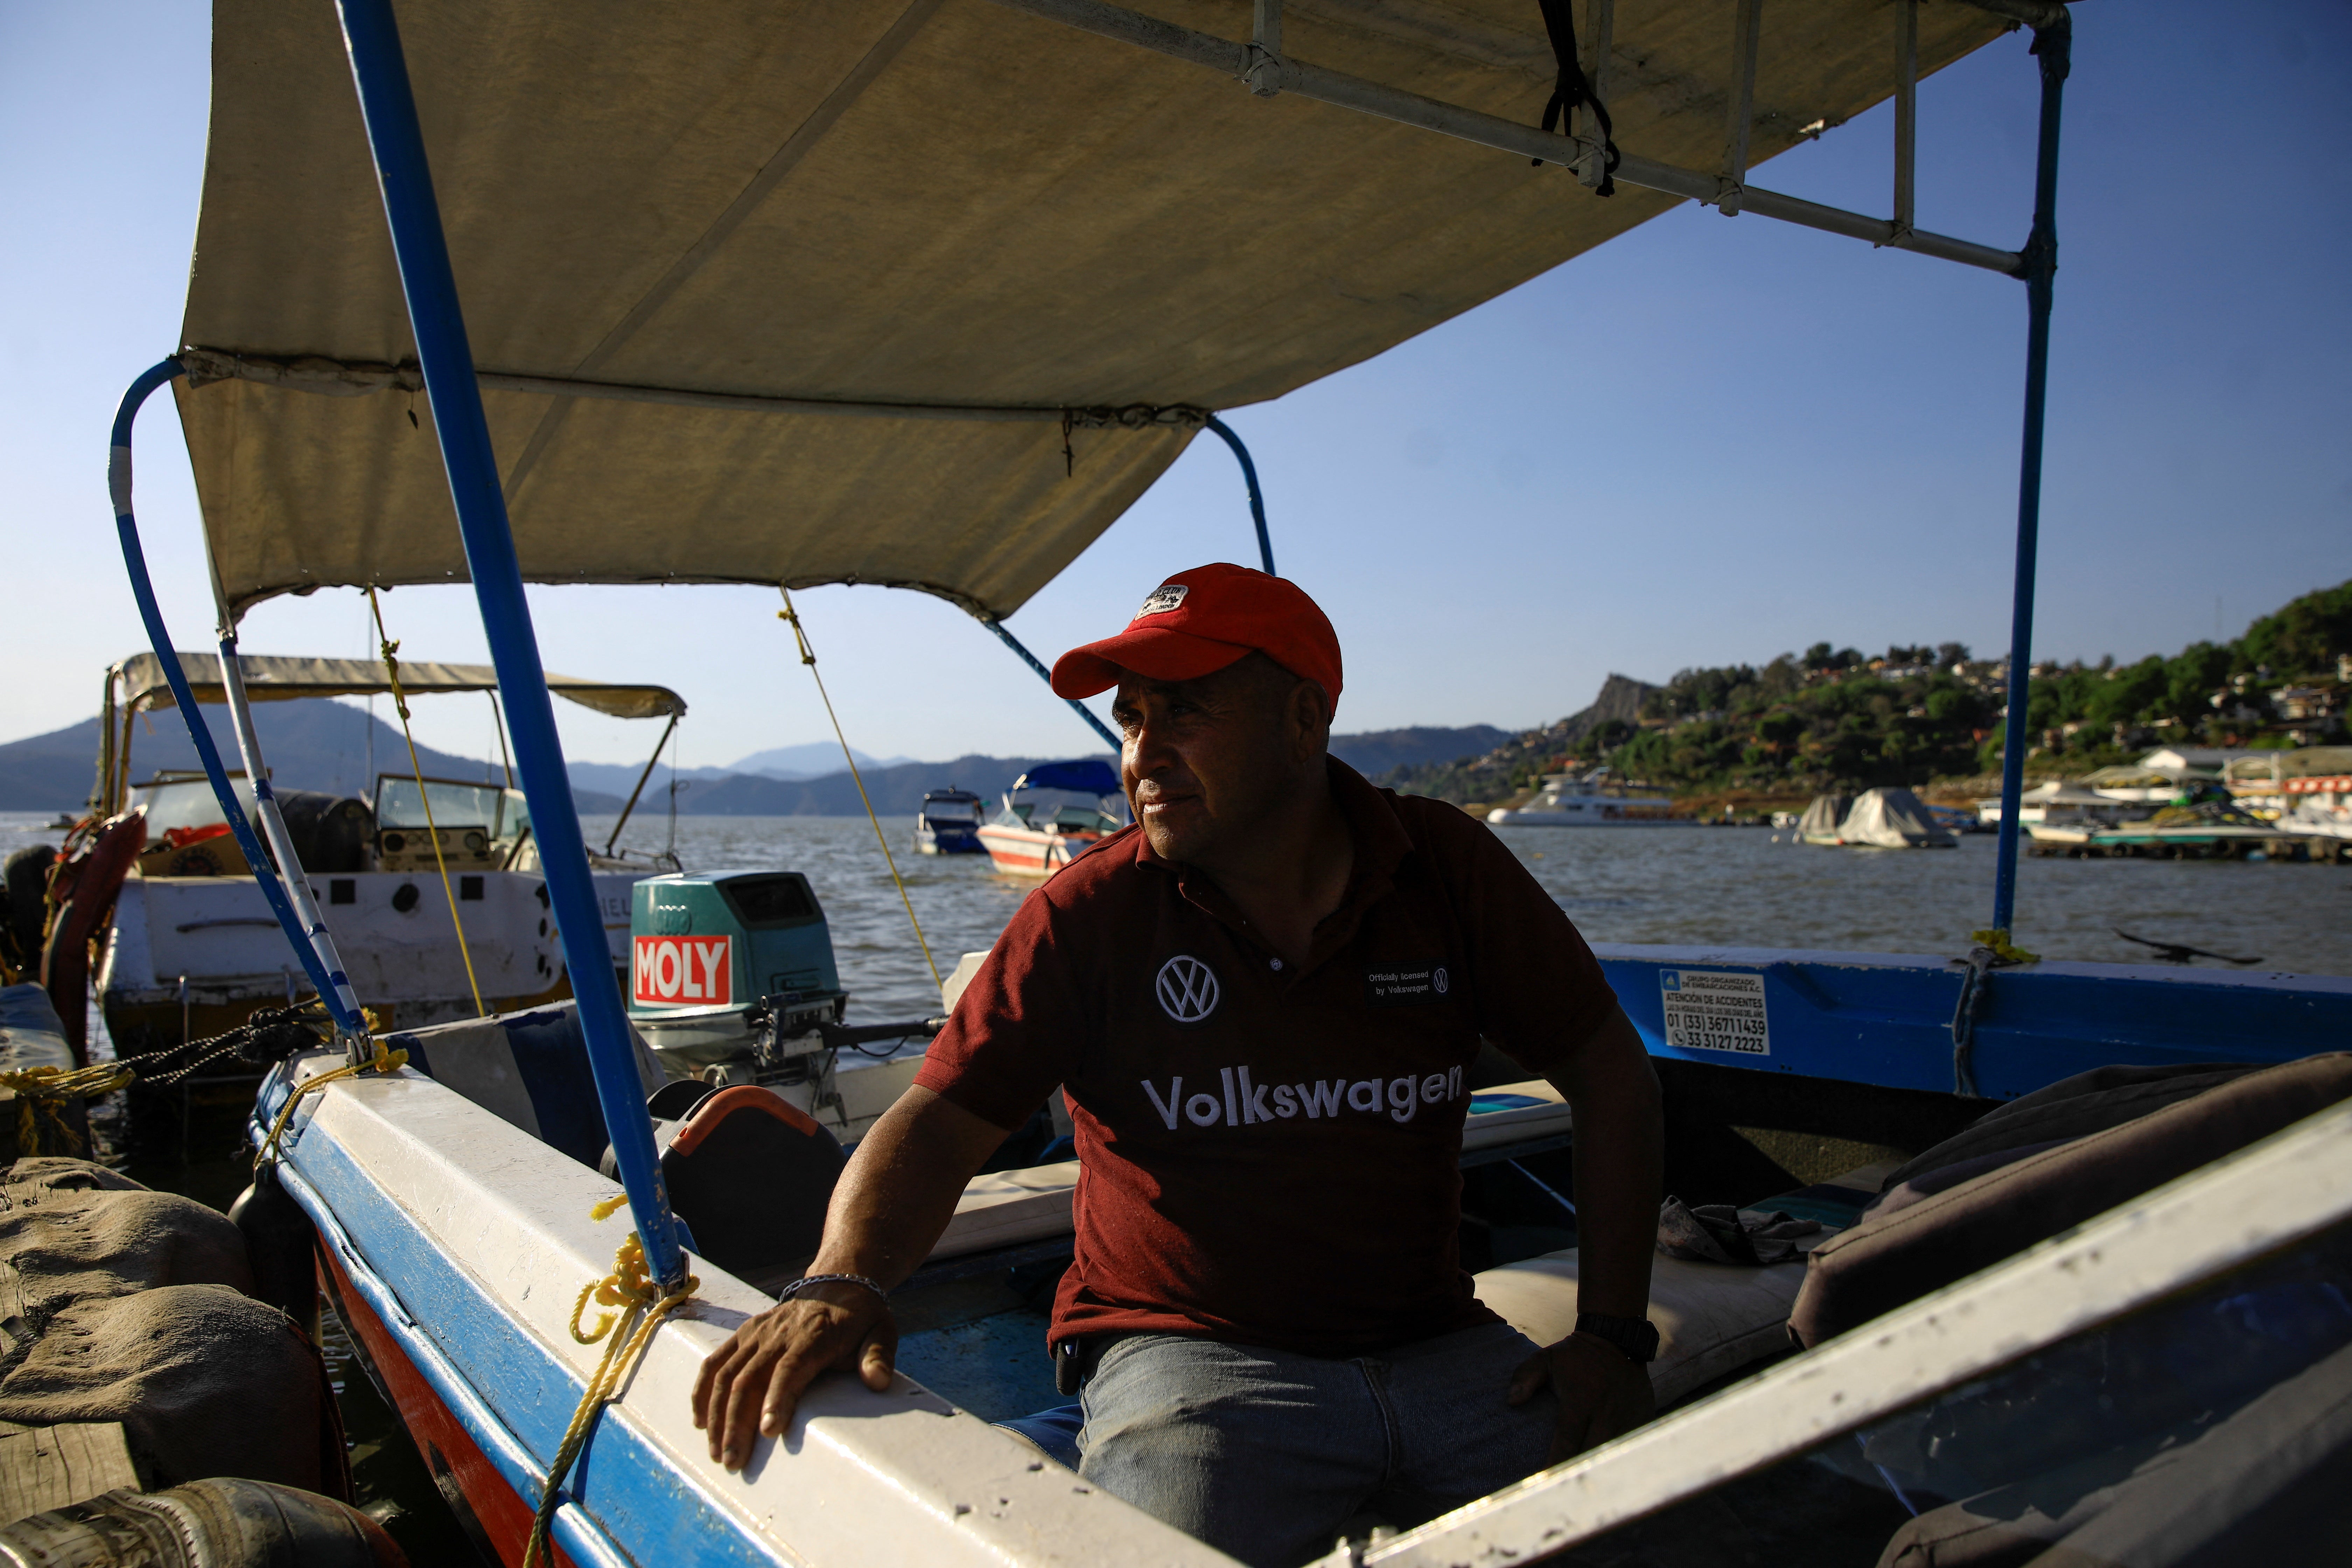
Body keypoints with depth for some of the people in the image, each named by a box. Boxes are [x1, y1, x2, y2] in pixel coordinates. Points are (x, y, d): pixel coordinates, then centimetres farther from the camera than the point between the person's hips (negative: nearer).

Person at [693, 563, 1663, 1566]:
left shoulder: (1448, 869, 0)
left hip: (1440, 1348, 3)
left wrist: (1612, 1333, -1)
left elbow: (1606, 1069, 6)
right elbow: (943, 1118, -6)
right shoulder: (1088, 914, -4)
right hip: (1190, 1355, -2)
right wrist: (844, 1280, -26)